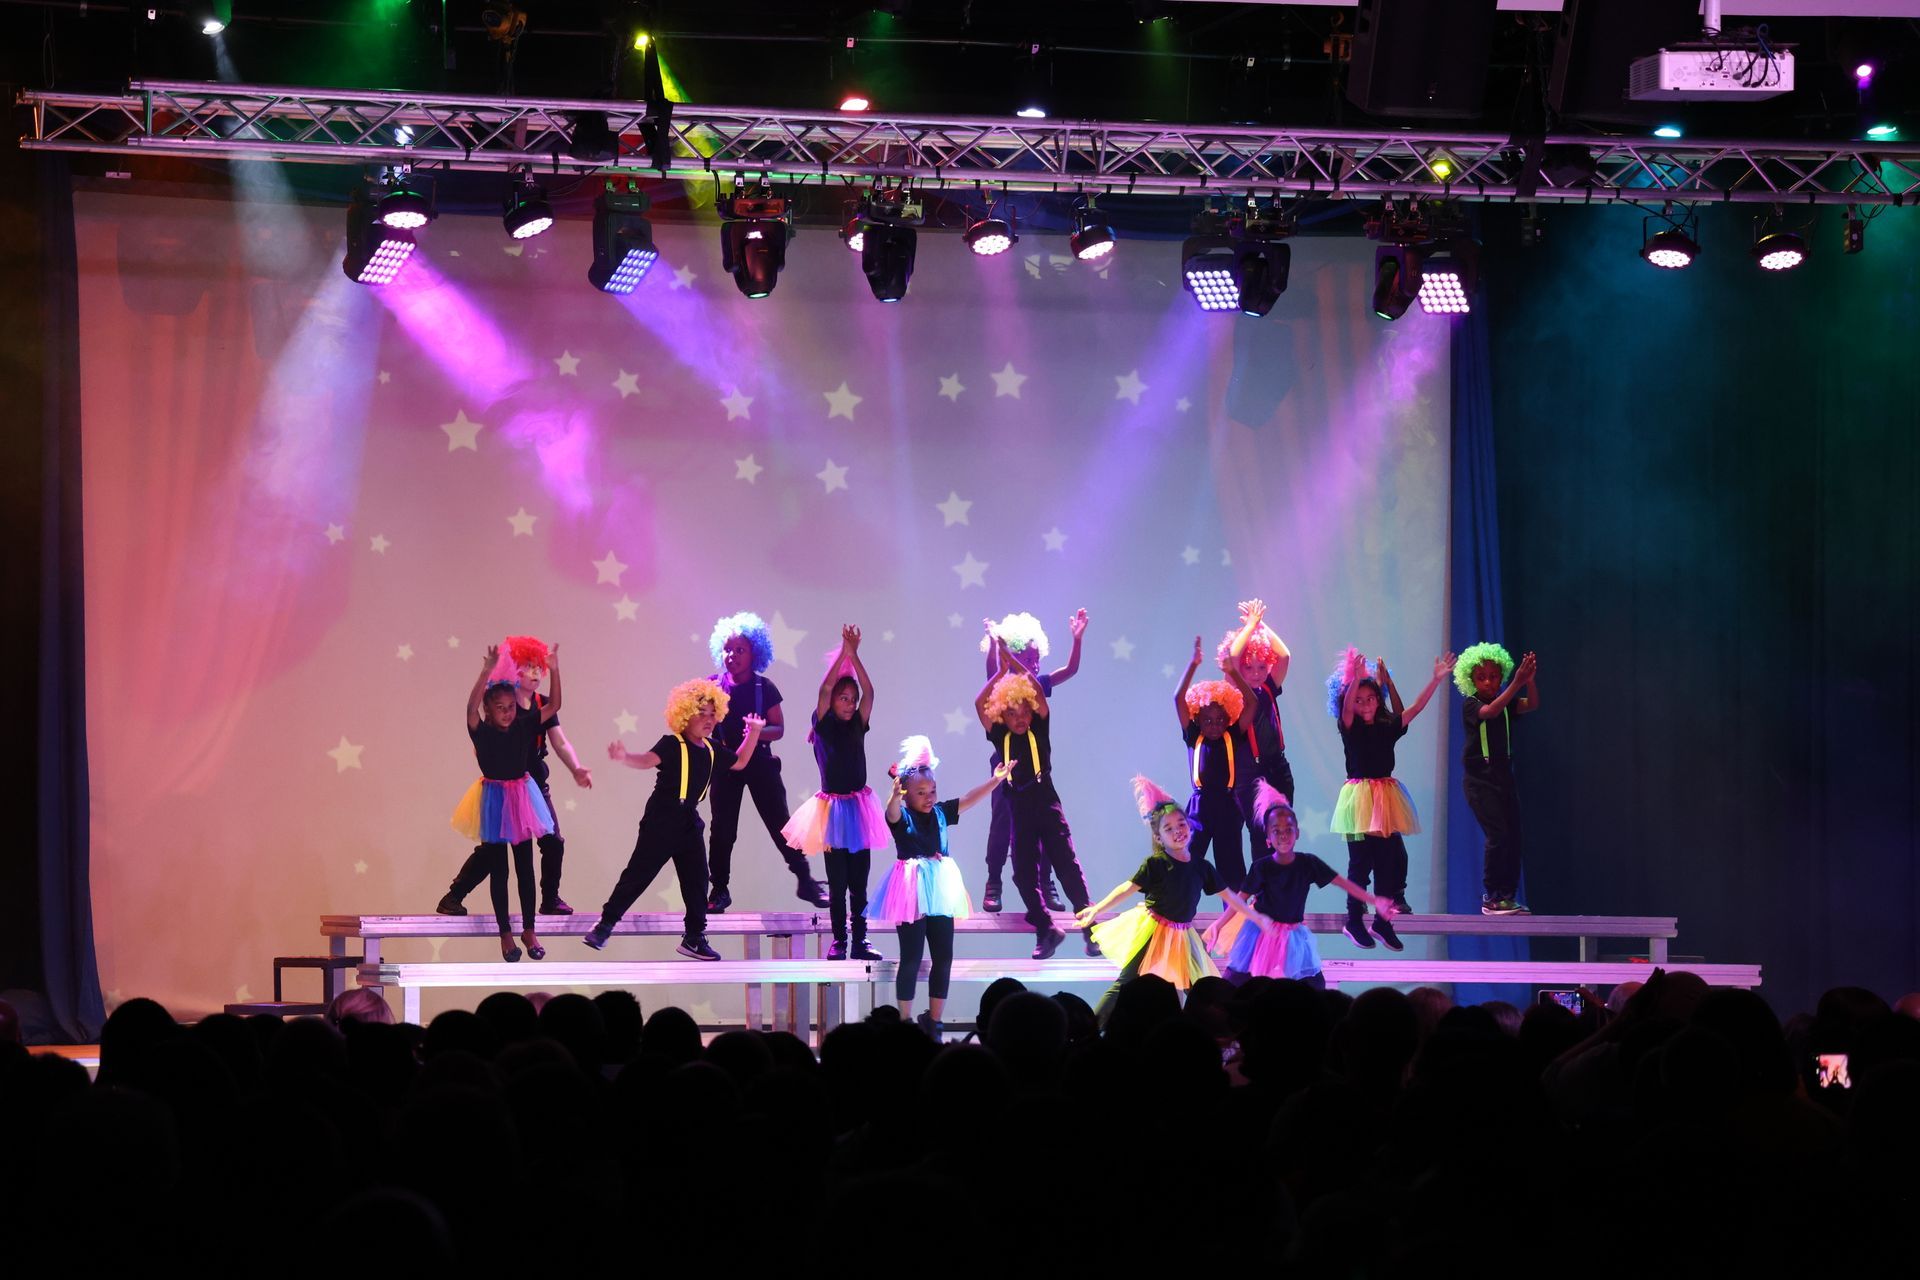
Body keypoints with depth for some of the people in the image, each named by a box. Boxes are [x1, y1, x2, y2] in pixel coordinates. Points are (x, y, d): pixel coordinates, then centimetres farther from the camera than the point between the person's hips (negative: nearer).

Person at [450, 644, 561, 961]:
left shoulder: (524, 726, -3)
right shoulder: (482, 731, -12)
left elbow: (554, 706, -3)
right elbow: (471, 707, -31)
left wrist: (555, 670, -15)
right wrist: (487, 672, -42)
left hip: (521, 798, 3)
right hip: (494, 802, -3)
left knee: (525, 867, 8)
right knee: (498, 870, 5)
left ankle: (528, 931, 15)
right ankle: (505, 934, 11)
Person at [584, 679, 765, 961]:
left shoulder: (712, 750, 9)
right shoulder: (673, 745, -12)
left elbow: (739, 762, 26)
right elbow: (648, 760, -29)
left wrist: (754, 732, 18)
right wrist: (625, 757, -49)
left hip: (689, 822, 7)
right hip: (661, 820, -7)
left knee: (696, 880, 7)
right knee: (638, 874, -6)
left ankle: (694, 938, 16)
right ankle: (604, 926, 2)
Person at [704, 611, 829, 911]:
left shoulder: (764, 688, -3)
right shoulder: (714, 685, -1)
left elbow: (779, 729, -1)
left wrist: (759, 732, -21)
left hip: (759, 761, -1)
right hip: (726, 763, 1)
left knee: (779, 821, -2)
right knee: (723, 827, 4)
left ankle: (805, 880, 5)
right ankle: (720, 889, 12)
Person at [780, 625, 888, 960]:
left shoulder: (858, 725, 7)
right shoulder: (824, 725, -1)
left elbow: (869, 692, -5)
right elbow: (825, 688, -14)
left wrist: (855, 655, -11)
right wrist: (843, 652, -16)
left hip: (859, 806, 3)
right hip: (833, 808, -3)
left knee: (859, 882, 5)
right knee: (837, 883, 1)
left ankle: (860, 941, 8)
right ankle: (839, 941, 5)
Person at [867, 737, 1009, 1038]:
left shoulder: (941, 813, 8)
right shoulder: (901, 817, -8)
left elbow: (969, 799, 6)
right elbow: (892, 811, -30)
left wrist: (996, 780, -5)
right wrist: (895, 795, -52)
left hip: (939, 892, 6)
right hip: (911, 891, -6)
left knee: (943, 957, 7)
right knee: (911, 959, -4)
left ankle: (933, 1022, 19)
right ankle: (905, 1023, 4)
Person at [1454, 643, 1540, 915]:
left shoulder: (1506, 703, 8)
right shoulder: (1470, 705, -8)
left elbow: (1531, 705, -10)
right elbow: (1490, 712, -29)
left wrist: (1531, 680, -29)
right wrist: (1517, 683, -38)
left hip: (1503, 777, 6)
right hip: (1479, 779, -6)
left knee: (1513, 836, 3)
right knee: (1498, 835, -15)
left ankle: (1508, 896, 9)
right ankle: (1490, 897, -7)